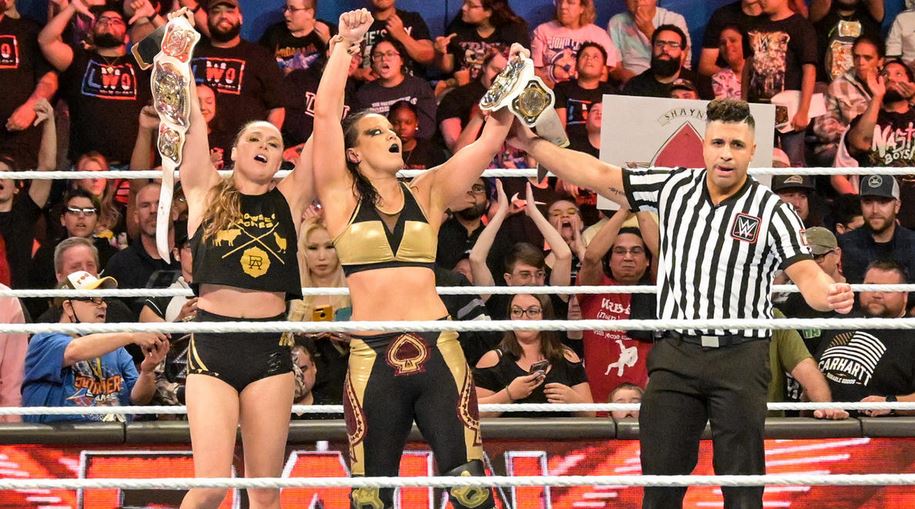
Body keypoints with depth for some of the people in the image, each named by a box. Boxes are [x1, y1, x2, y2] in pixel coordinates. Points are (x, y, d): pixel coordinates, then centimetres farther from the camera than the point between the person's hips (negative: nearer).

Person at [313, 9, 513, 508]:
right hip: (372, 358, -1)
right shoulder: (342, 197, 6)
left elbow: (492, 134, 7)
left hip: (438, 352, 2)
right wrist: (343, 44, -5)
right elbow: (325, 113, -4)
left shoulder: (427, 193, 13)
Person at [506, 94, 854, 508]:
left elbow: (806, 274, -10)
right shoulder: (674, 189, 8)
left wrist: (828, 295, -33)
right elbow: (597, 175, 11)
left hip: (740, 354, -3)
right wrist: (533, 144, 9)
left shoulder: (773, 212, -2)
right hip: (676, 352, 3)